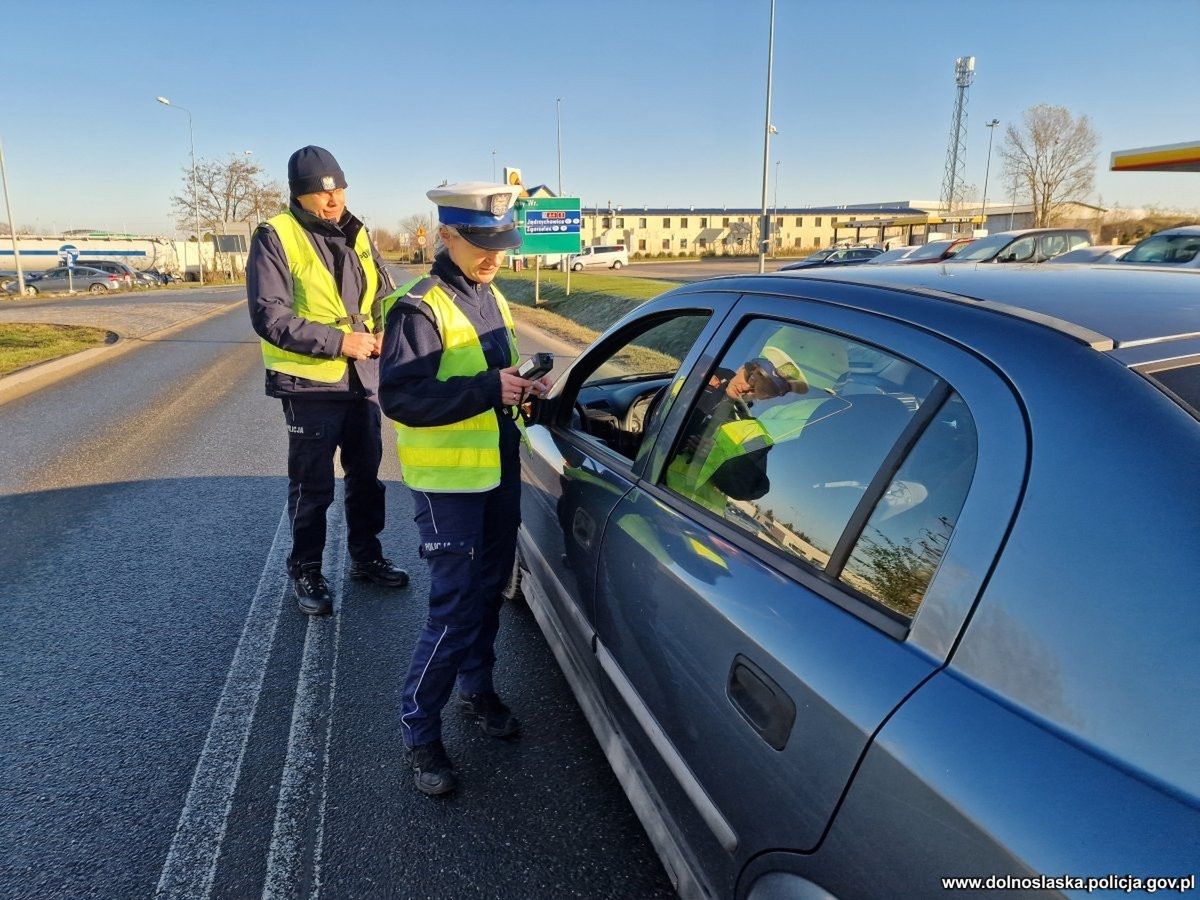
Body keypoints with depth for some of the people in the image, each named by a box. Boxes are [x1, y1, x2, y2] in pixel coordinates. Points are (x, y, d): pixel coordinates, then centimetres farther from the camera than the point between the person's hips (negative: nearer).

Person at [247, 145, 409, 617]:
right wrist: (338, 341, -22)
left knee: (366, 476, 17)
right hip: (310, 384, -6)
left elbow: (384, 295, 16)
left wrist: (386, 331, -6)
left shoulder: (357, 234, 9)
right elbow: (269, 316, -17)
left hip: (362, 380, 6)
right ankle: (306, 571, 23)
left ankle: (366, 556, 34)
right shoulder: (276, 237, -10)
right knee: (312, 487, 5)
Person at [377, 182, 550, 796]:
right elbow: (399, 398, -23)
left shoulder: (491, 300, 13)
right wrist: (490, 389, -28)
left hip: (499, 472, 8)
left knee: (488, 590, 19)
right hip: (448, 481, -8)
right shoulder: (419, 307, -15)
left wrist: (523, 388, 2)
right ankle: (419, 731, 14)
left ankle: (477, 689, 39)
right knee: (454, 609, -4)